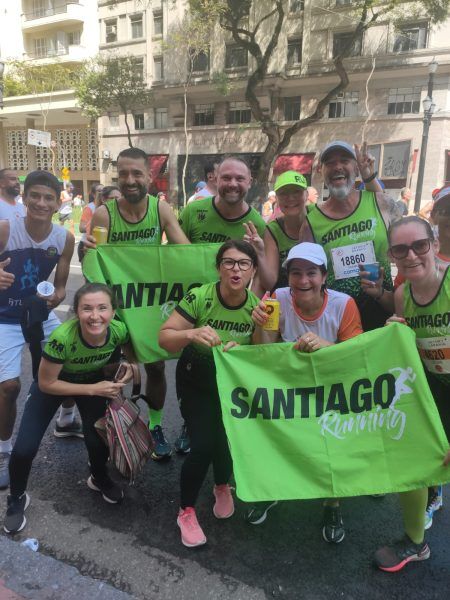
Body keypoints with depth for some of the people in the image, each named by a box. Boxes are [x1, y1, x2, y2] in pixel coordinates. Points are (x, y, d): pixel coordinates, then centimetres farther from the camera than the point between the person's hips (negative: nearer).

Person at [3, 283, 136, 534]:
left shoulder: (119, 330, -30)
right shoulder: (63, 337, -41)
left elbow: (131, 351, -4)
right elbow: (46, 383, -25)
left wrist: (130, 368, -24)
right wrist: (94, 389, -27)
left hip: (94, 379, 3)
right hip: (54, 382, -2)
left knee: (98, 438, -5)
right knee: (24, 449, -9)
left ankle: (100, 479, 31)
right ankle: (17, 499, 23)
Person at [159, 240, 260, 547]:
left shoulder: (257, 306, -14)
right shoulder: (199, 297, -24)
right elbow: (164, 338, -26)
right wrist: (192, 334, -46)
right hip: (196, 381, -2)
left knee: (227, 438, -6)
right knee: (203, 444, -13)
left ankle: (223, 487, 33)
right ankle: (187, 511, 15)